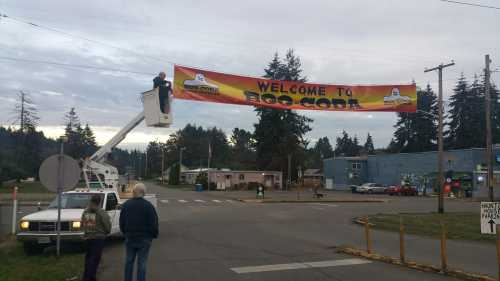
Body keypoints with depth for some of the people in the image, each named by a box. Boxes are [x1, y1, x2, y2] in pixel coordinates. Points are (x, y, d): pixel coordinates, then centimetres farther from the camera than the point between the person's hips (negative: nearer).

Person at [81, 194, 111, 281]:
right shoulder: (101, 212, -13)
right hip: (98, 238, -6)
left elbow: (82, 225, 10)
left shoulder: (85, 212, 5)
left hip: (88, 237, 6)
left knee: (88, 258, 17)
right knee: (94, 260, -2)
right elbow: (107, 224, -11)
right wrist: (106, 232, 9)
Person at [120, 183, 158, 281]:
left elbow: (121, 222, 9)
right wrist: (154, 235, 4)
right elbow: (153, 223, -12)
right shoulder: (148, 206, -14)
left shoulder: (126, 205, 1)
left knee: (129, 262, 15)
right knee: (141, 263, 3)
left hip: (129, 238, 4)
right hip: (144, 239, -4)